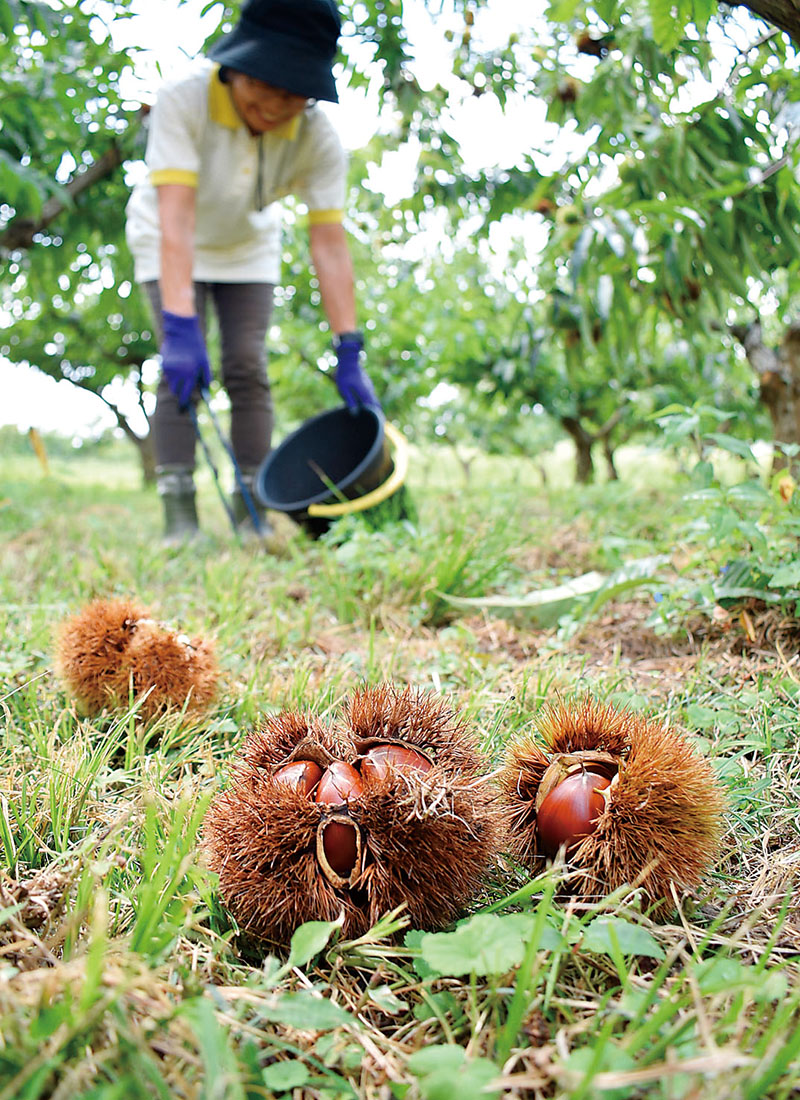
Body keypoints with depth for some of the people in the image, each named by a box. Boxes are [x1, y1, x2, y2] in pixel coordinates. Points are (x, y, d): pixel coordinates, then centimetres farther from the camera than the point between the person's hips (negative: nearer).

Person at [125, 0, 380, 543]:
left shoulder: (319, 138, -26)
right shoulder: (185, 98, -34)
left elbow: (330, 244, -29)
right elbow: (176, 217, -42)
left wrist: (350, 355, -34)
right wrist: (180, 328, -51)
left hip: (248, 247, 2)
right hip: (171, 245, -2)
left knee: (248, 367, -9)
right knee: (182, 367, -17)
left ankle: (252, 513, -2)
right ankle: (179, 514, -13)